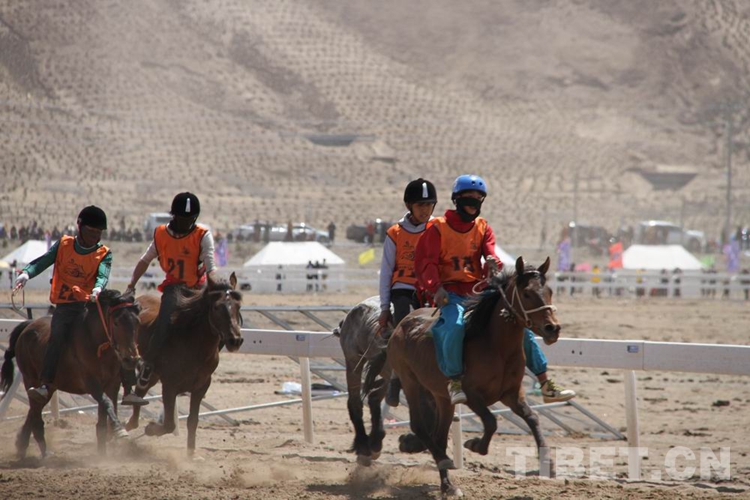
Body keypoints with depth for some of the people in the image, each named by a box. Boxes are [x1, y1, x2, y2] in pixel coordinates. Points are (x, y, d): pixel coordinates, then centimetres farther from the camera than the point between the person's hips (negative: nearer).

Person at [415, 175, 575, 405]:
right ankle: (455, 381, -22)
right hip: (450, 293, -5)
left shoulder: (483, 228, 15)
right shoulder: (438, 228, 2)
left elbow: (490, 255, 2)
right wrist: (435, 288, -21)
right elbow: (425, 262, -4)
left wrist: (493, 263, -24)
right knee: (456, 325, -38)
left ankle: (546, 385, 3)